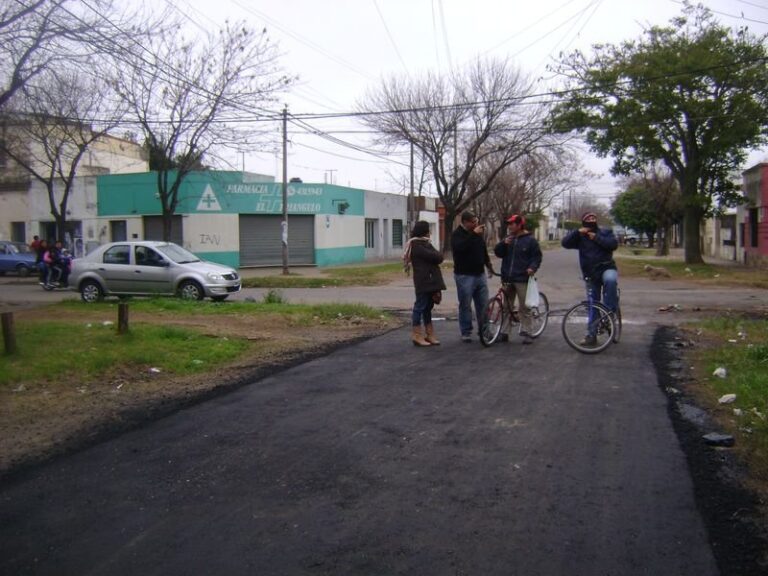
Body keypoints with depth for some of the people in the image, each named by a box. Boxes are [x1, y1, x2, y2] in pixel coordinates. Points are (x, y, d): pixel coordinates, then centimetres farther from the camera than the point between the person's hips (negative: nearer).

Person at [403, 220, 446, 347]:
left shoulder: (424, 243, 20)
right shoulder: (416, 245, -10)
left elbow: (439, 257, 13)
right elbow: (435, 257, -16)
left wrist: (435, 256, -6)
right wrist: (436, 255, 3)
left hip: (430, 281, 9)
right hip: (423, 281, -9)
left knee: (427, 307, 11)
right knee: (420, 306, -5)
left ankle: (429, 334, 15)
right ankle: (417, 336, -1)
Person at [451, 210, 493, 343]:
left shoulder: (477, 233, 11)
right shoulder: (457, 234, -9)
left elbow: (484, 250, 23)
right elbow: (459, 247, -30)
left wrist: (488, 265, 17)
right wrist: (474, 234, -29)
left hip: (479, 274, 6)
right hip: (464, 275, -6)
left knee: (483, 304, 8)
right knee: (465, 305, 1)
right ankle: (466, 333, 10)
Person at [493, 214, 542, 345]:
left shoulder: (530, 240, -2)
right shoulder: (508, 238, 13)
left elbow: (537, 256, -2)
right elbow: (497, 252, 8)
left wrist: (532, 268, -19)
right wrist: (504, 243, -9)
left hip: (522, 279, -5)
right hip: (507, 278, 5)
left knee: (524, 308, -2)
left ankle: (526, 333, 3)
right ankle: (504, 332, 15)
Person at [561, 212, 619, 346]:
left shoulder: (605, 232, 2)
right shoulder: (580, 237, 5)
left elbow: (614, 244, -14)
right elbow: (565, 243, -9)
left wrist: (597, 238, -17)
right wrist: (577, 232, -18)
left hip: (606, 268, -2)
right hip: (591, 275, 2)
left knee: (611, 279, -39)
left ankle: (610, 311, -26)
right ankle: (592, 334, 16)